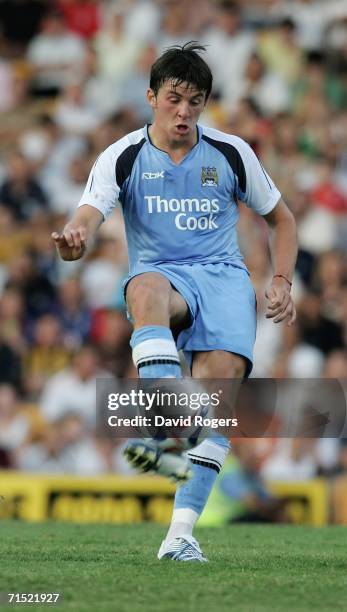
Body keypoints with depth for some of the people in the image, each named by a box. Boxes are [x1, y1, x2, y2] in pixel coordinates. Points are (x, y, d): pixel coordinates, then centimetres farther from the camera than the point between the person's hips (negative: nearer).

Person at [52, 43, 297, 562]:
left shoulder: (231, 153, 7)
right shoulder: (123, 158, 1)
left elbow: (281, 219, 19)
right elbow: (89, 215, -14)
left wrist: (282, 281, 4)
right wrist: (75, 240, -39)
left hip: (224, 275, 2)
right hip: (160, 272, -1)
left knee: (223, 370, -25)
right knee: (146, 290, -40)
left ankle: (182, 530, -26)